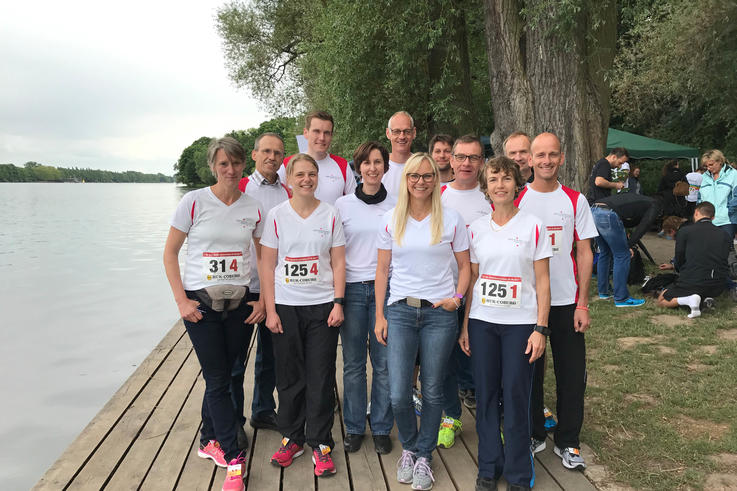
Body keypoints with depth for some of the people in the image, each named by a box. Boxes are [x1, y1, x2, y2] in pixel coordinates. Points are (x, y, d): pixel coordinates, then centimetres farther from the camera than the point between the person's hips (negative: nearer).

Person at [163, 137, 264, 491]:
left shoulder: (253, 209, 2)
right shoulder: (194, 202, -6)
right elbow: (170, 253, -2)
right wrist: (182, 301, -8)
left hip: (240, 304, 3)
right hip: (201, 304, -3)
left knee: (221, 377, 13)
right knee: (218, 381, -1)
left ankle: (209, 441, 34)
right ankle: (234, 461, 8)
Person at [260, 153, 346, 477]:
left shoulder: (330, 215, 2)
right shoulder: (277, 215, 1)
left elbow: (338, 262, 3)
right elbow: (268, 266, 1)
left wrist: (338, 303, -5)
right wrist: (270, 310, -4)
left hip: (322, 306, 0)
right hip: (286, 306, 0)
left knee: (321, 378, 3)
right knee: (289, 376, 8)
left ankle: (320, 443, 18)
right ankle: (292, 438, 26)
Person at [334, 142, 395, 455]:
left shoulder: (395, 206, 5)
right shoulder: (342, 205, 4)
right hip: (352, 288, 0)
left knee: (384, 362, 3)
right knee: (353, 362, 5)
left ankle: (381, 428, 19)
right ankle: (354, 427, 21)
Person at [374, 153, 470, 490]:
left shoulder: (451, 219, 2)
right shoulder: (391, 220, 5)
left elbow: (464, 266, 9)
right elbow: (382, 269, 8)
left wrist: (457, 296, -9)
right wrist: (379, 316, 4)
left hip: (440, 313, 0)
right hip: (400, 311, 1)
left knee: (432, 391, 7)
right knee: (398, 395, -2)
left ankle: (423, 456, 28)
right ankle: (409, 447, 26)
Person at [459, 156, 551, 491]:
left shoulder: (533, 226, -3)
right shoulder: (476, 229, 6)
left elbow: (542, 281, -2)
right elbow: (472, 279, 9)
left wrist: (540, 328, -8)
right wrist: (465, 325, 6)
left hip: (520, 323, -2)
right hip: (482, 321, 3)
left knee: (516, 396, 2)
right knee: (486, 394, 8)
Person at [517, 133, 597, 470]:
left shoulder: (575, 201, 2)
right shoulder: (516, 200, 1)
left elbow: (584, 253, 2)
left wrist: (583, 303, -4)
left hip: (567, 300, 1)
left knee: (572, 373, 5)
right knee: (529, 372, 9)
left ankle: (567, 442, 22)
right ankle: (533, 435, 27)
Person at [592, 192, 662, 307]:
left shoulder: (639, 199, 37)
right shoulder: (654, 207, 15)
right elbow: (643, 227, -1)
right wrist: (630, 245, 1)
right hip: (608, 215, -8)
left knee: (604, 252, 23)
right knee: (622, 256, 3)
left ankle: (603, 291, 34)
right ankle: (621, 298, 8)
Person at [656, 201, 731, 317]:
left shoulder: (684, 231, -4)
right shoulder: (724, 235, 8)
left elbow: (679, 261, 2)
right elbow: (723, 263, 15)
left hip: (692, 283, -5)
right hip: (718, 287, 5)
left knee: (661, 301, 14)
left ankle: (688, 299, -13)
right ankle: (705, 299, 6)